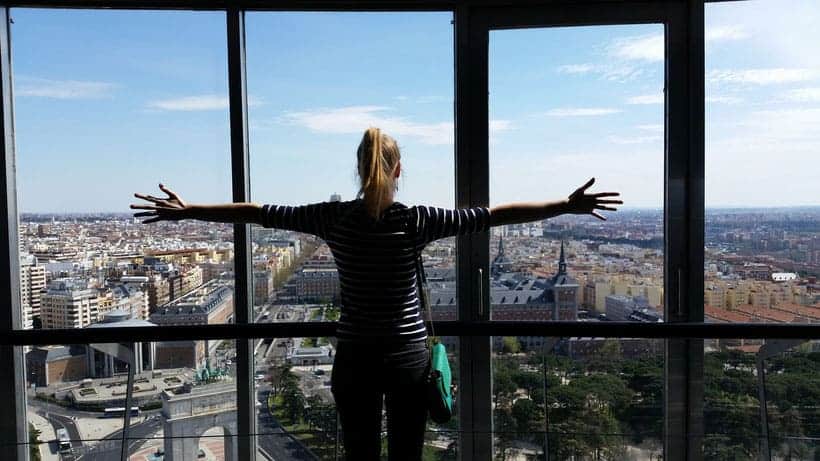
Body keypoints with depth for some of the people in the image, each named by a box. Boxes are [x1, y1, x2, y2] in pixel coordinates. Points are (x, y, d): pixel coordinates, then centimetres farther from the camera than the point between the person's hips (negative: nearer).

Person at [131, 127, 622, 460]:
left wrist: (186, 210, 11)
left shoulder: (335, 218, -6)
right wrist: (568, 205, -5)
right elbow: (495, 214, -11)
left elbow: (259, 212, 0)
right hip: (408, 357, -1)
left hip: (354, 358, 2)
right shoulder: (416, 220, -11)